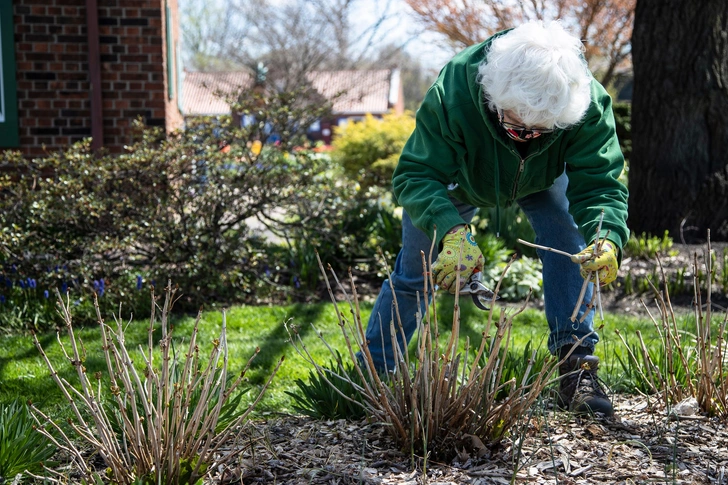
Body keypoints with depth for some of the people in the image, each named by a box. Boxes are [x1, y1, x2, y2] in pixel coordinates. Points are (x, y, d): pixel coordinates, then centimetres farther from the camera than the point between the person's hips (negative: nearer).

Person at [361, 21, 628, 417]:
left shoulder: (588, 104, -40)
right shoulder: (452, 92, -46)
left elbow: (599, 183, -36)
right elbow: (415, 175, -44)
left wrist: (607, 239, -59)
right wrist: (452, 232, -63)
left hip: (542, 177, 1)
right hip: (457, 177, -1)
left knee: (571, 247, -22)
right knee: (413, 273, 4)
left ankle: (576, 368, -12)